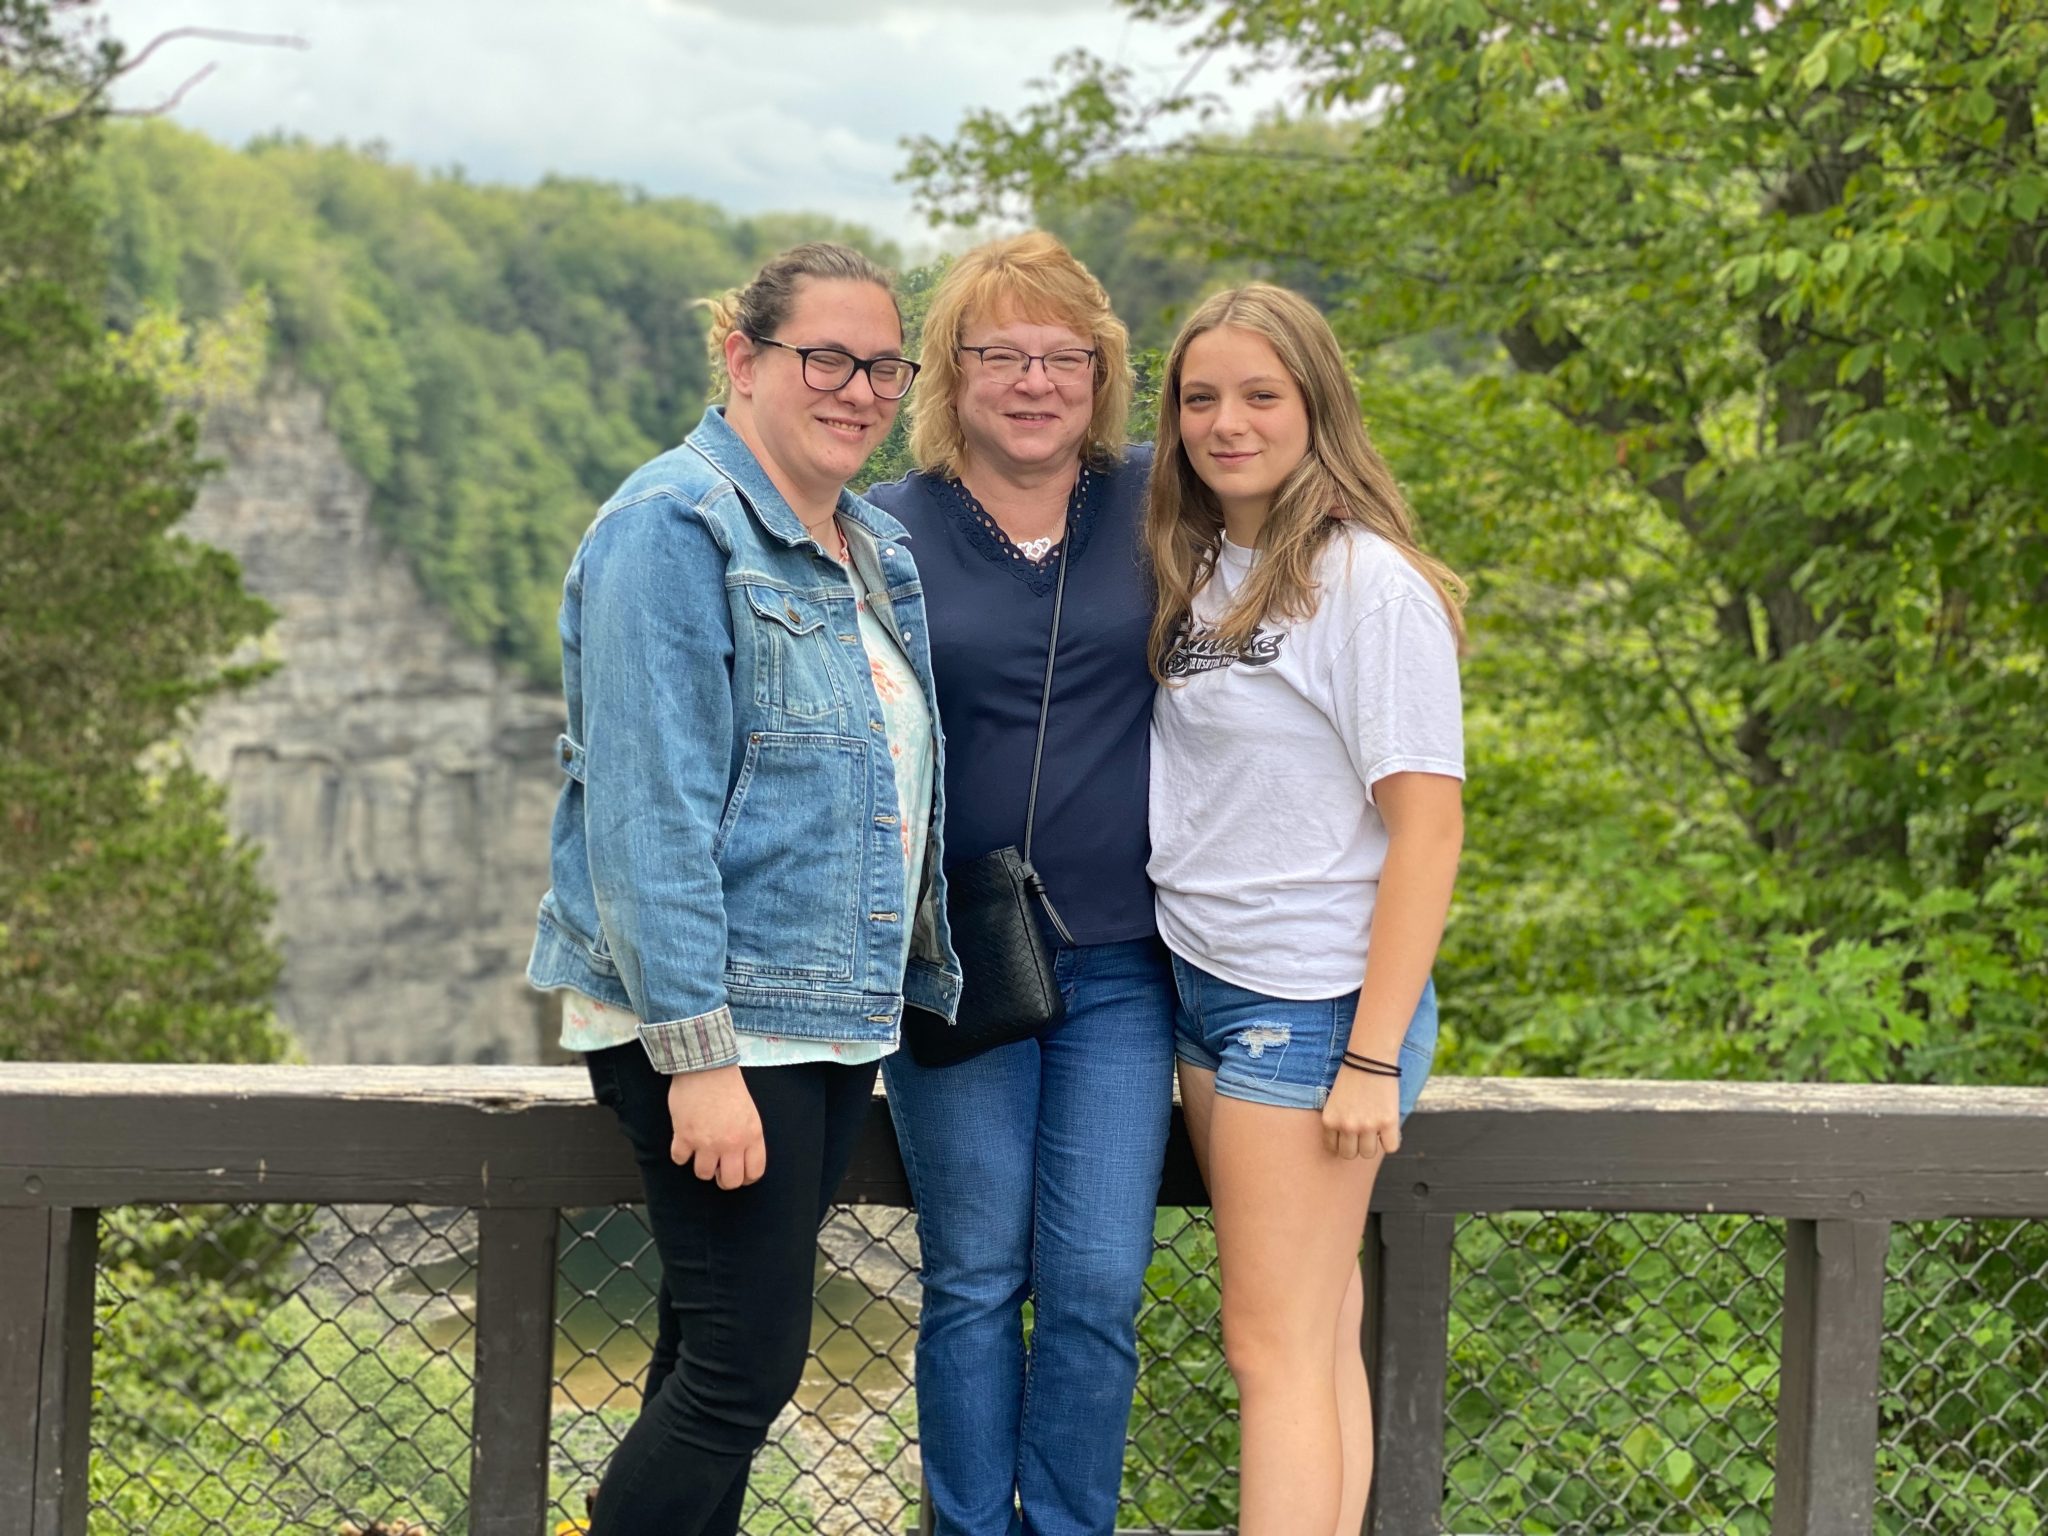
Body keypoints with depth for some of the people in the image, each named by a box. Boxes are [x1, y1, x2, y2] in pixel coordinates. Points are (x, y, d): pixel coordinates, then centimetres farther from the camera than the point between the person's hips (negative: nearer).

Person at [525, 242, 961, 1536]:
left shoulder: (875, 554, 15)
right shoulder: (677, 527, -13)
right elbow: (650, 807, -19)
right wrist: (699, 1053, -23)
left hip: (833, 1019, 8)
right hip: (713, 1018, -8)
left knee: (718, 1351, 13)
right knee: (746, 1361, -9)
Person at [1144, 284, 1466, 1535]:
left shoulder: (1370, 584, -12)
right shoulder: (1200, 571, 10)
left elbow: (1427, 825, -15)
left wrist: (1374, 1057, -18)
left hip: (1312, 1005, -7)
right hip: (1202, 984, 7)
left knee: (1278, 1349, -5)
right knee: (1317, 1336, 11)